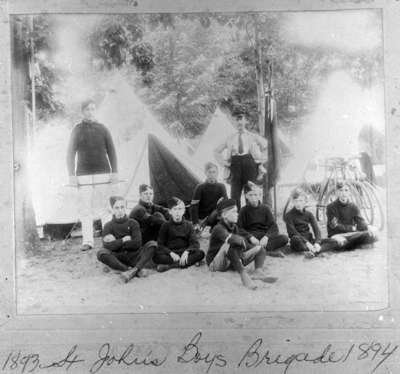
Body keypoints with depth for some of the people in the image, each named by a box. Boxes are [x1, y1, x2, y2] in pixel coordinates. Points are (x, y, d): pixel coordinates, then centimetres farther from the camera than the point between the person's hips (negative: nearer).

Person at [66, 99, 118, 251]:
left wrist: (114, 172, 3)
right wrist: (71, 175, -4)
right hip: (83, 175, 0)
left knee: (103, 206, 0)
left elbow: (111, 152, 11)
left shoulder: (103, 129, 9)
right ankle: (87, 241, -1)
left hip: (103, 173, 1)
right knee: (85, 209, -4)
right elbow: (70, 154, 4)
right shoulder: (77, 130, 6)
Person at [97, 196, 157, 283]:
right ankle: (136, 271, -37)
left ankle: (133, 270, -40)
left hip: (134, 256, 1)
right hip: (118, 258, -1)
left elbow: (137, 244, -8)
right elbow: (107, 246, -12)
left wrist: (116, 243, -7)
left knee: (152, 244, -21)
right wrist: (123, 240, -10)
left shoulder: (133, 223, 6)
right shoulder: (108, 226, 5)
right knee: (101, 253, -30)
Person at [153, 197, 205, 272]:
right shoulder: (166, 225, 7)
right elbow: (160, 245, 0)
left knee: (200, 253, -27)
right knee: (156, 256, -31)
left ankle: (170, 266, -31)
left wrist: (186, 252, -21)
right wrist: (171, 253, -19)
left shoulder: (188, 225, 9)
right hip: (169, 254, -1)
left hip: (184, 254, 2)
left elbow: (195, 243, 0)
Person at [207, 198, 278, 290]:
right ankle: (244, 275, -47)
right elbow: (230, 238, -37)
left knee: (260, 248, 3)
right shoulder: (218, 228, -16)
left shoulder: (234, 227, 9)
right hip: (216, 264, -8)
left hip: (233, 262, 8)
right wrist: (242, 241, -24)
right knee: (229, 244, -37)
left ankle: (258, 271, -28)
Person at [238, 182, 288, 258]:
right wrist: (250, 237, -24)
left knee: (284, 238, -22)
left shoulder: (265, 208, 7)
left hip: (265, 236, 1)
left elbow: (274, 227, -2)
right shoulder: (243, 210, 4)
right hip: (250, 236, -1)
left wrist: (266, 237, -22)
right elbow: (240, 229, -6)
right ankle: (269, 250, -31)